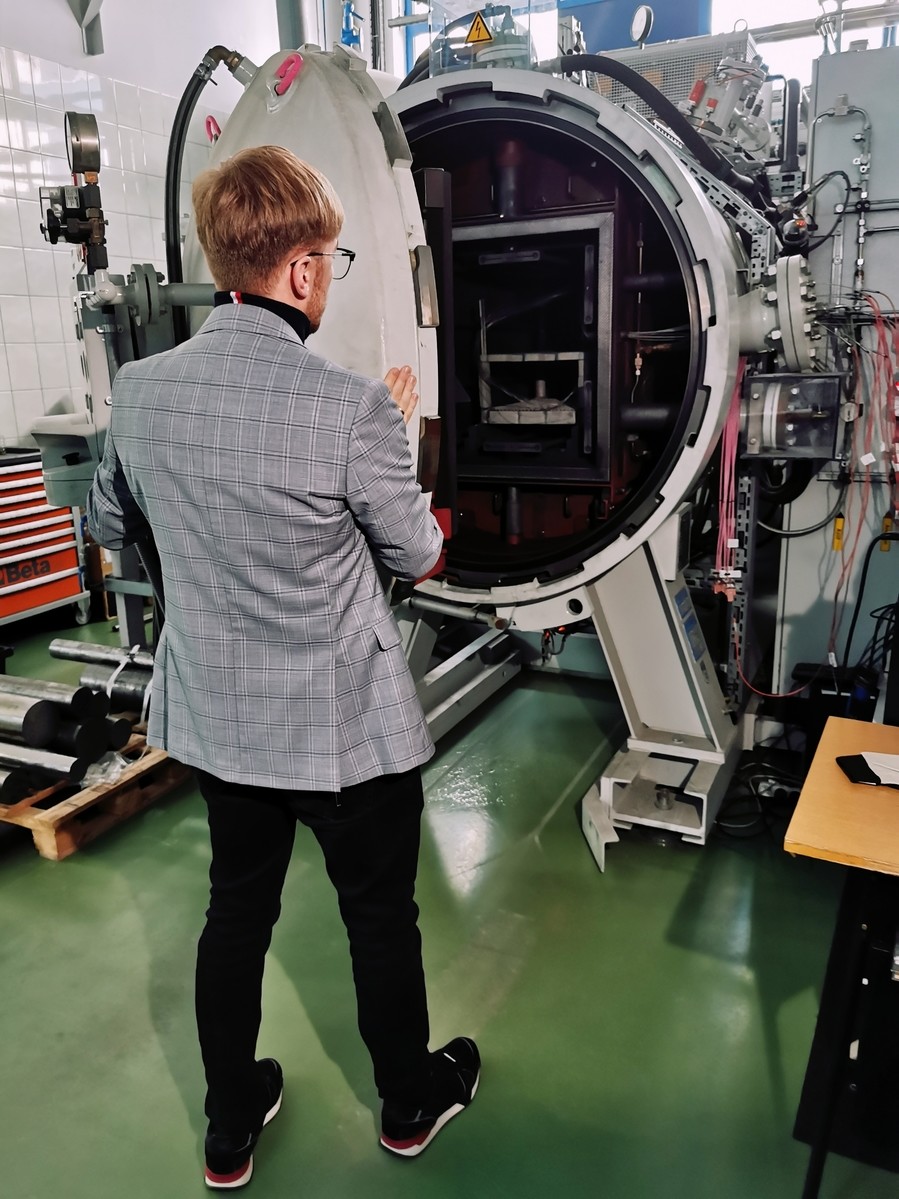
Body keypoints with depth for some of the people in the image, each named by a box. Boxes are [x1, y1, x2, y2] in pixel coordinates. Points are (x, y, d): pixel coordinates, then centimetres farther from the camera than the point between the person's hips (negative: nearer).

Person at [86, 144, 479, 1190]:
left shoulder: (140, 389, -6)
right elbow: (418, 555, -9)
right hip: (347, 727, -4)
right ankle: (410, 1102, 45)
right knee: (380, 917, 19)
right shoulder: (350, 407, -23)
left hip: (217, 721, 5)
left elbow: (110, 526, 10)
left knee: (236, 911, 23)